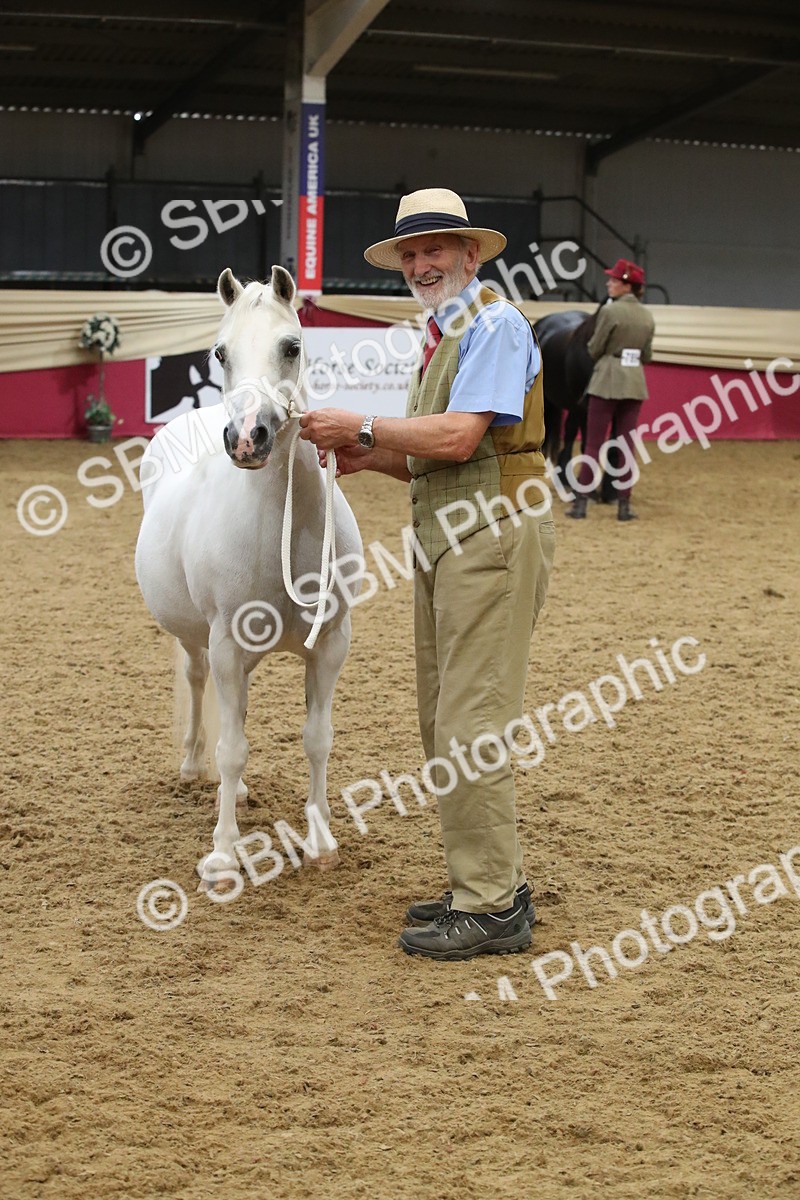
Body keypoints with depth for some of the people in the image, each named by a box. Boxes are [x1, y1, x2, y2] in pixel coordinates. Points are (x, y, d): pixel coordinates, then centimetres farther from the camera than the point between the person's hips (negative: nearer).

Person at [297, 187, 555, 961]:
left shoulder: (494, 324, -11)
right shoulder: (440, 337, 19)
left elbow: (457, 439, -22)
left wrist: (362, 426, -14)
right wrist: (369, 457, 5)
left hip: (492, 538, -10)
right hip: (444, 541, 10)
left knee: (469, 727, -10)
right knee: (443, 726, 13)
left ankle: (492, 910, -5)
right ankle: (490, 881, 22)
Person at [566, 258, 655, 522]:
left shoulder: (610, 311, -13)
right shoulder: (647, 316, 6)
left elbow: (594, 350, -7)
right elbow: (647, 355, 13)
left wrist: (592, 345, 15)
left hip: (607, 381, -5)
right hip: (635, 381, 5)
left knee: (593, 443, 1)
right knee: (626, 445, 8)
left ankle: (580, 504, 2)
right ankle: (624, 505, 7)